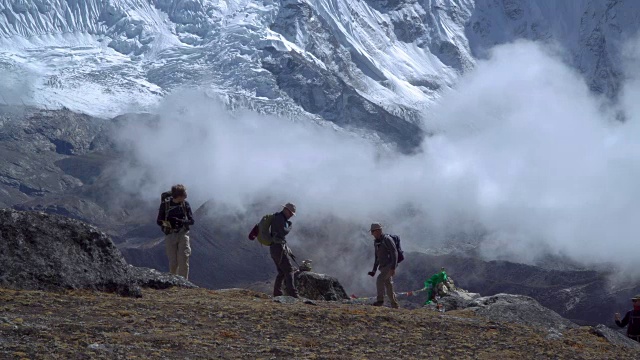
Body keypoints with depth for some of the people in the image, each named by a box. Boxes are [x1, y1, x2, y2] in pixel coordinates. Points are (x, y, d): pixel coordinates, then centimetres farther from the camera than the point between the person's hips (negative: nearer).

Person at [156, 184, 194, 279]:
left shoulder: (185, 204, 1)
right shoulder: (165, 205, -4)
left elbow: (191, 221, 1)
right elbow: (159, 221, 1)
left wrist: (181, 221, -17)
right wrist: (167, 223, -21)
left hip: (183, 234, 1)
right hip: (170, 235, -1)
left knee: (183, 261, -10)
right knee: (173, 263, 2)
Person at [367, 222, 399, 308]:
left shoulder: (387, 239, -11)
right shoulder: (376, 242, 15)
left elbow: (394, 253, -17)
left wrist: (393, 268, -24)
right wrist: (374, 270, 17)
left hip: (390, 266, -9)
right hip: (383, 267, 9)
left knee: (379, 279, -25)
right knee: (389, 287, 8)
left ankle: (380, 300, -19)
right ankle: (395, 306, 14)